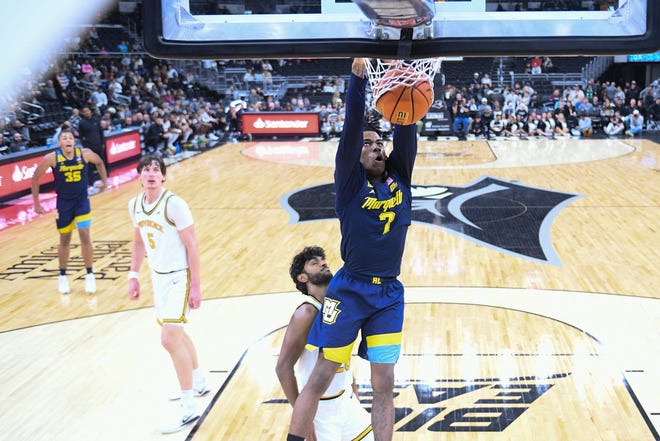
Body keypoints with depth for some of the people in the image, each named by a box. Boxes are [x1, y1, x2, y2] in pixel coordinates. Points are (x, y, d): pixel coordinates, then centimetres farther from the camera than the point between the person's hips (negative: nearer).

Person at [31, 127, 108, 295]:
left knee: (85, 235, -9)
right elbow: (35, 177, -4)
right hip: (63, 202, 0)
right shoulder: (52, 158, -17)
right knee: (64, 239, 10)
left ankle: (90, 275, 4)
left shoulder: (85, 154, -14)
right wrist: (36, 203, -1)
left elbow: (99, 162, 10)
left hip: (82, 200, 0)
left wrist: (104, 180, 12)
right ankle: (62, 276, 27)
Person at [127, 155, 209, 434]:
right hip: (157, 276, 8)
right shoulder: (135, 205, 2)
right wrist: (133, 276, 15)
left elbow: (192, 245, -17)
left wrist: (195, 287, -17)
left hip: (178, 277, -8)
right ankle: (199, 384, 41)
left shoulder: (174, 204, -20)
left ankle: (189, 409, -5)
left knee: (170, 339, -14)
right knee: (176, 334, 19)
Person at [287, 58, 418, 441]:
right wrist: (358, 75, -21)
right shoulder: (351, 180, -2)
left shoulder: (399, 177, 8)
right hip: (350, 290, -3)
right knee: (321, 377, 2)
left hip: (390, 294, 4)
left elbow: (406, 129, -4)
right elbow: (352, 125, -13)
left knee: (384, 384, 7)